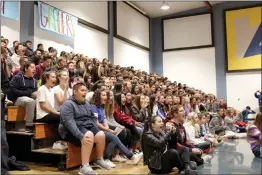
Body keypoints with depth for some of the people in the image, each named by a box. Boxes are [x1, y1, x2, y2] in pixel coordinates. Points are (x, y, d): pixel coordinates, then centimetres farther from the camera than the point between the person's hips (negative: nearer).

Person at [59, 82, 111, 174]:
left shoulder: (86, 105, 16)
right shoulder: (68, 104, -10)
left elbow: (93, 118, 22)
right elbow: (69, 122, -23)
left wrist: (95, 129, 2)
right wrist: (80, 136, -34)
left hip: (88, 127, 7)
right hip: (72, 131, -7)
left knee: (101, 134, -18)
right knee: (89, 135, -34)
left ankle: (99, 159, 5)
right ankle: (84, 166, -34)